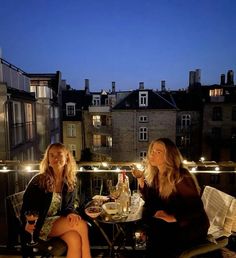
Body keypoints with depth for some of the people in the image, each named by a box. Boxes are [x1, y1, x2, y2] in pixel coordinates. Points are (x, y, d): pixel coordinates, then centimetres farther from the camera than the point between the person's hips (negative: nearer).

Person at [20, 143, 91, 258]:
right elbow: (26, 206, -3)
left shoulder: (70, 182, 2)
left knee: (75, 239, -30)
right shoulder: (38, 181, -10)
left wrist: (71, 213, -15)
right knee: (82, 225, -26)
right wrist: (28, 223, -21)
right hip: (40, 224, -4)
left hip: (59, 221, 4)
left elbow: (69, 206, 8)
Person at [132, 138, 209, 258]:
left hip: (192, 227, -6)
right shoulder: (155, 175, -1)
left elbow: (196, 208, -22)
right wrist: (140, 179, -10)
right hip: (171, 224, 7)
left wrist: (172, 218, -29)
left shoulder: (181, 177, -23)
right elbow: (150, 202, -1)